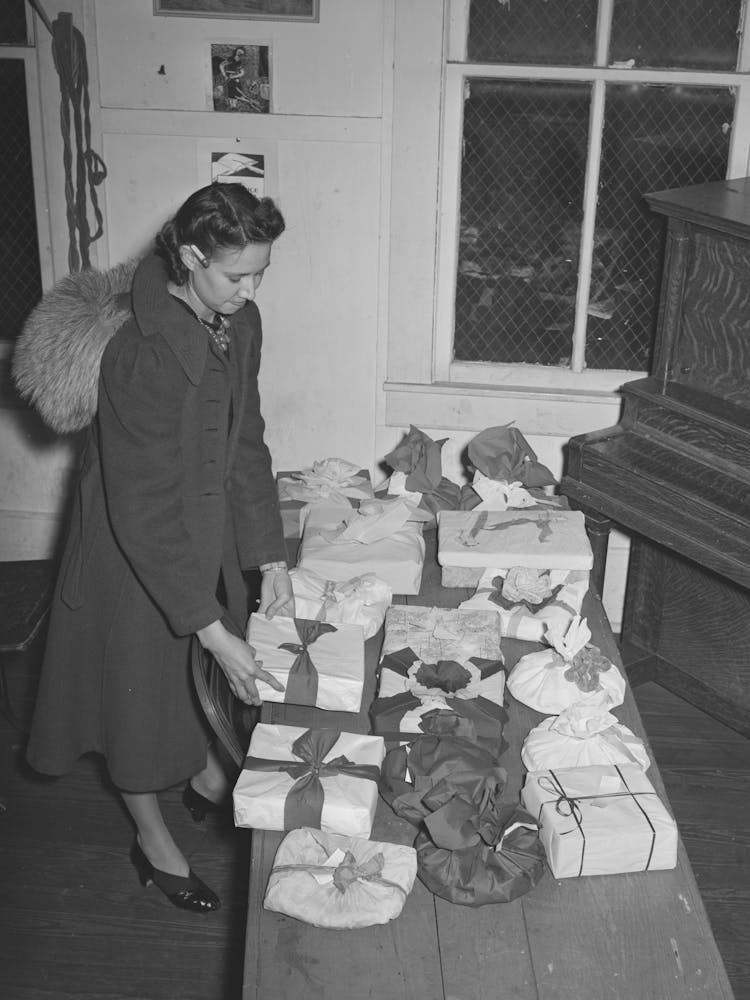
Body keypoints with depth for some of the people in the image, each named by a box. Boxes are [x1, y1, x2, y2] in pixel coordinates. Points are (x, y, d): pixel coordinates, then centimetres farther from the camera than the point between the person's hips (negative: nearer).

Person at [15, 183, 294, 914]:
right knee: (139, 681, 14)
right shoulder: (140, 353, -33)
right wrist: (213, 631, -29)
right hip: (136, 547, -7)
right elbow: (145, 511, -30)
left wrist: (270, 560, -5)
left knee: (208, 673, 25)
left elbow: (246, 443, 0)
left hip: (211, 528, 7)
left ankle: (207, 778, 53)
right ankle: (152, 841, 36)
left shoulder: (238, 322, -9)